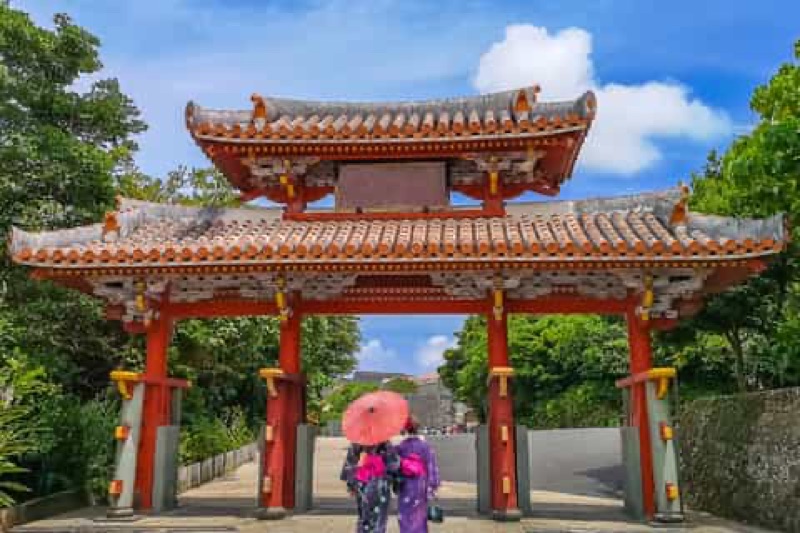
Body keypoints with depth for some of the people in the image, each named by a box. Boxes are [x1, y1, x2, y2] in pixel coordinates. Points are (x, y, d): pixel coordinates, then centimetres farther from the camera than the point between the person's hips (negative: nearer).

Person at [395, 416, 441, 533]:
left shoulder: (399, 447, -3)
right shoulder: (425, 446, -6)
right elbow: (432, 468, -8)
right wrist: (432, 487, -2)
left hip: (404, 489, 0)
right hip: (420, 488, 0)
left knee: (406, 520, 6)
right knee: (420, 519, 10)